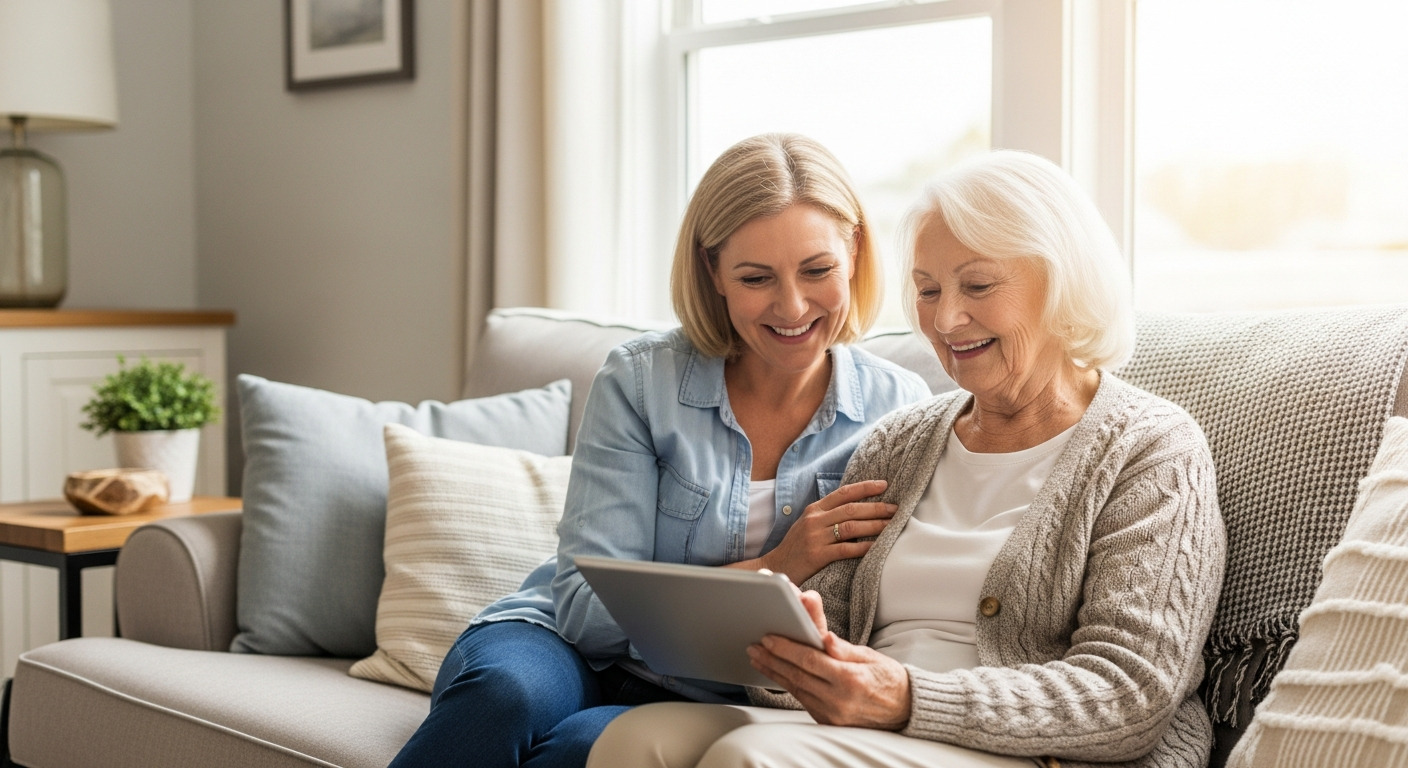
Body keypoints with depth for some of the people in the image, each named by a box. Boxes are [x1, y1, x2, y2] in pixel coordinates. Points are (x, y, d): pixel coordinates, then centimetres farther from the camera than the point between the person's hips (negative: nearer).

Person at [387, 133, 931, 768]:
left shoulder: (899, 410, -2)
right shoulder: (640, 379, -7)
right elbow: (588, 607, -11)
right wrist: (770, 569, -20)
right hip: (566, 648, 0)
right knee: (505, 692, -36)